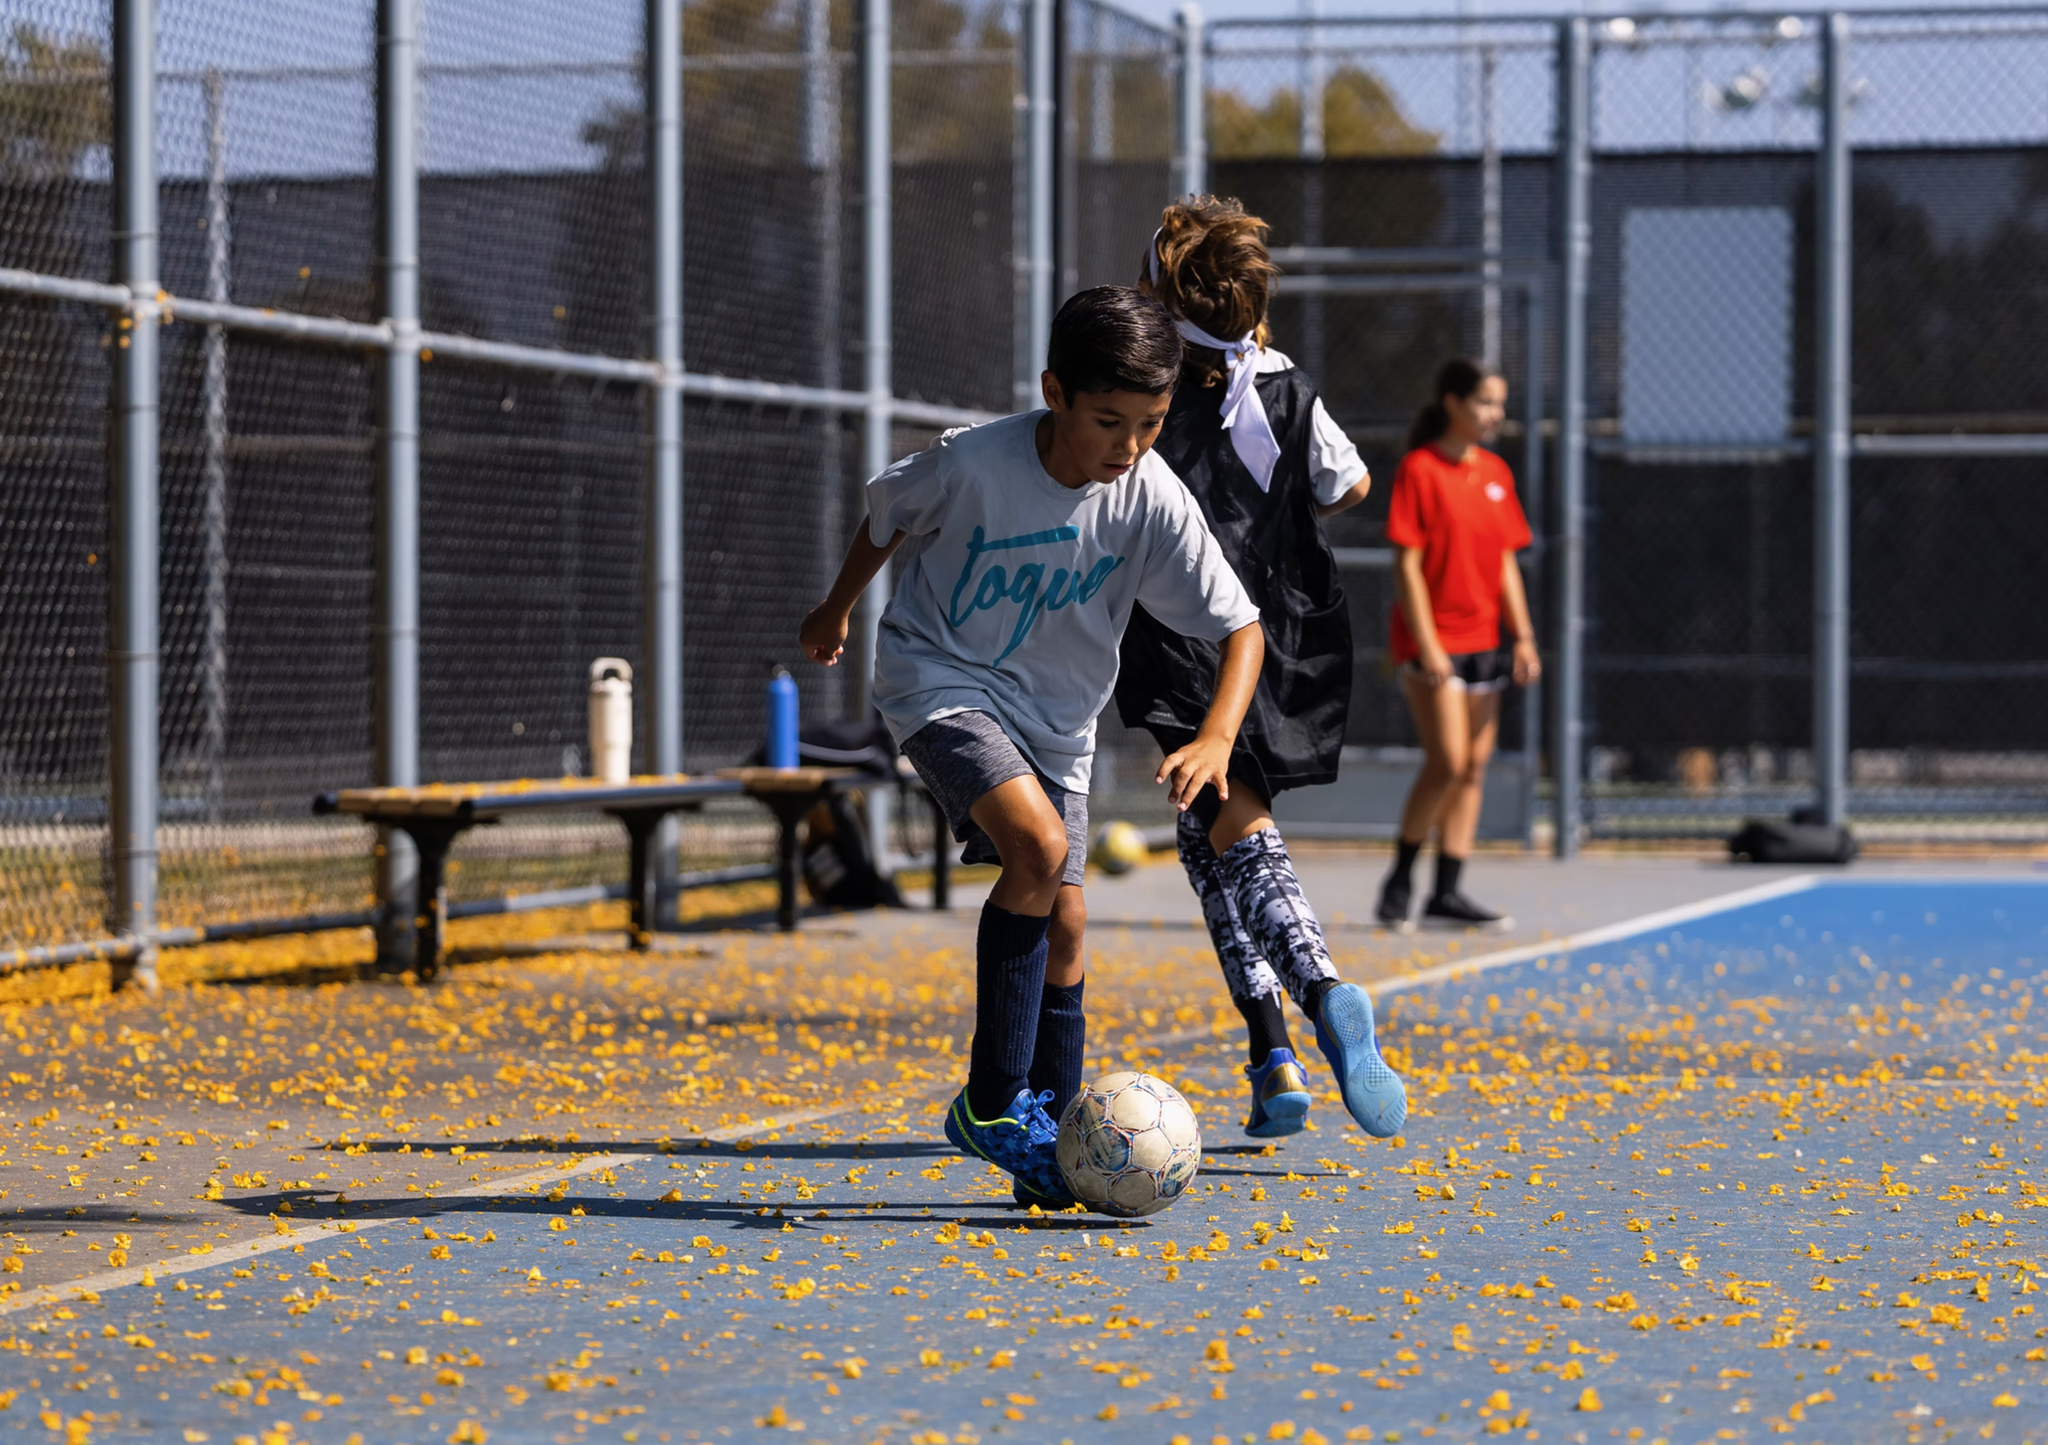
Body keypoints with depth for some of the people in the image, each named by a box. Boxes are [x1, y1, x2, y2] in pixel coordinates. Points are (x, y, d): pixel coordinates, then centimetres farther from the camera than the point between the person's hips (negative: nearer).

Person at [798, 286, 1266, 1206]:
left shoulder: (1153, 501, -18)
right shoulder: (971, 464, -24)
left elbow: (1238, 626, -13)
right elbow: (889, 517, -1)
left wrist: (1218, 736, -31)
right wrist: (836, 610, 15)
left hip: (1054, 713, 4)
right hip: (939, 675, -4)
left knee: (1064, 920, 2)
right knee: (1039, 847, -26)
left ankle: (1052, 1143, 17)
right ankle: (991, 1103, -18)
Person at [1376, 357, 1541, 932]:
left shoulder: (1496, 474, 11)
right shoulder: (1419, 470, -8)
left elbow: (1506, 561, 14)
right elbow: (1407, 564, -11)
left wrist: (1523, 636, 6)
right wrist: (1426, 644, -17)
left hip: (1483, 641, 7)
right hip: (1433, 641, -7)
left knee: (1475, 765, 4)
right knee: (1447, 762, -13)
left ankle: (1447, 893, 9)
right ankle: (1400, 880, 2)